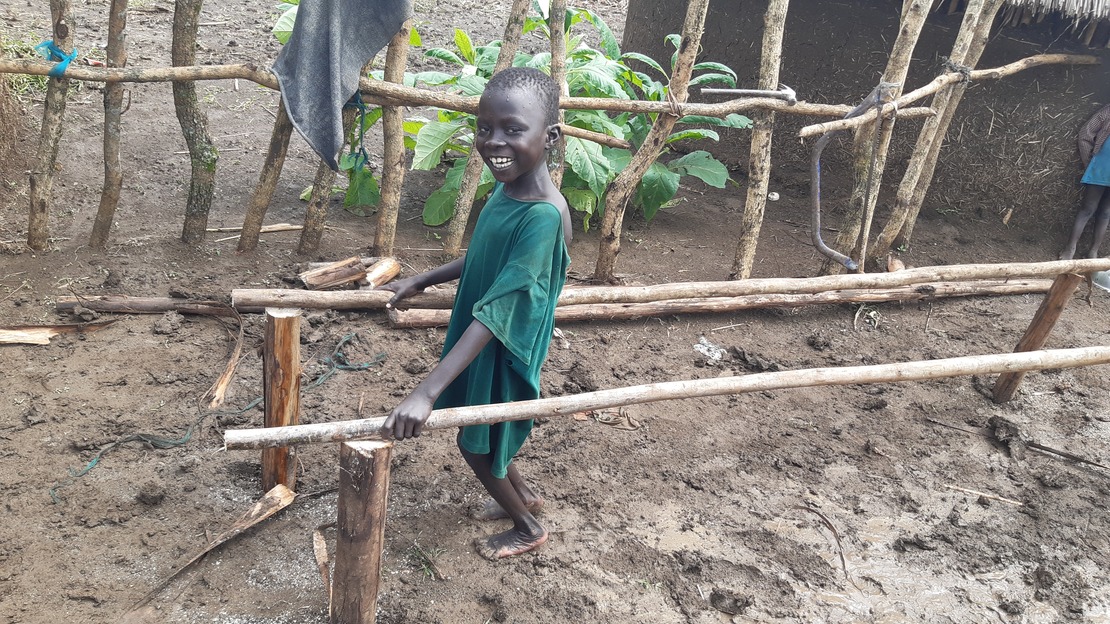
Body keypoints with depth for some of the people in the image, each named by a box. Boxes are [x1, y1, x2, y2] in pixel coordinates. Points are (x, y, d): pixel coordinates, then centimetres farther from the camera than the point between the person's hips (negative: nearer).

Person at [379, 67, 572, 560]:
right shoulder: (507, 187, -5)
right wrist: (422, 281, 15)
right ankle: (523, 495, 51)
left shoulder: (544, 215, -32)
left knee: (475, 445, 12)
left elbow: (495, 311, -36)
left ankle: (528, 528, 37)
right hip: (478, 344, 8)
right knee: (483, 438, 25)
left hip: (504, 354, -8)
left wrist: (426, 392, -39)